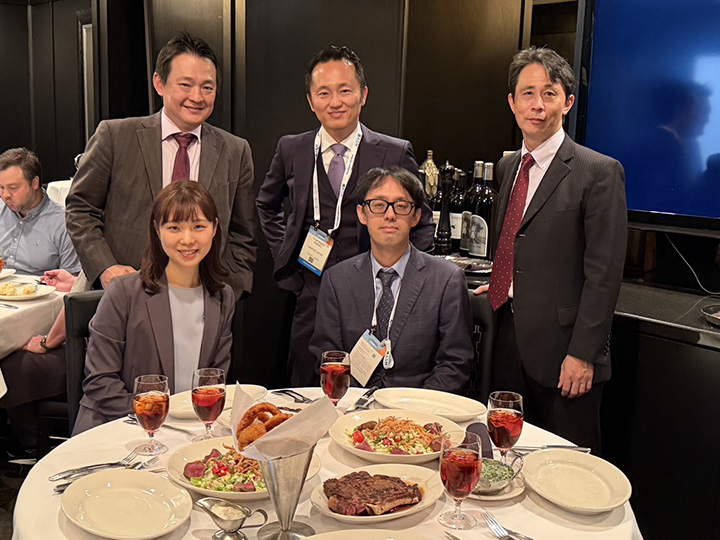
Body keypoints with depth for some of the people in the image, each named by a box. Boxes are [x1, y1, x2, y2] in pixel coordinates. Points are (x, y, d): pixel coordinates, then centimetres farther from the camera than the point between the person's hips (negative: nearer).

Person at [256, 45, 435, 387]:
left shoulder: (396, 153, -1)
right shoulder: (291, 150, 5)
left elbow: (422, 224, 8)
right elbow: (267, 205, 23)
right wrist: (285, 255, 11)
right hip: (310, 302, 2)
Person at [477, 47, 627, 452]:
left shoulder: (599, 172, -10)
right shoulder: (508, 167, 13)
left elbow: (604, 273, -14)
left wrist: (583, 354, -16)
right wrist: (497, 288, 8)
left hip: (561, 349, -6)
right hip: (509, 343, 6)